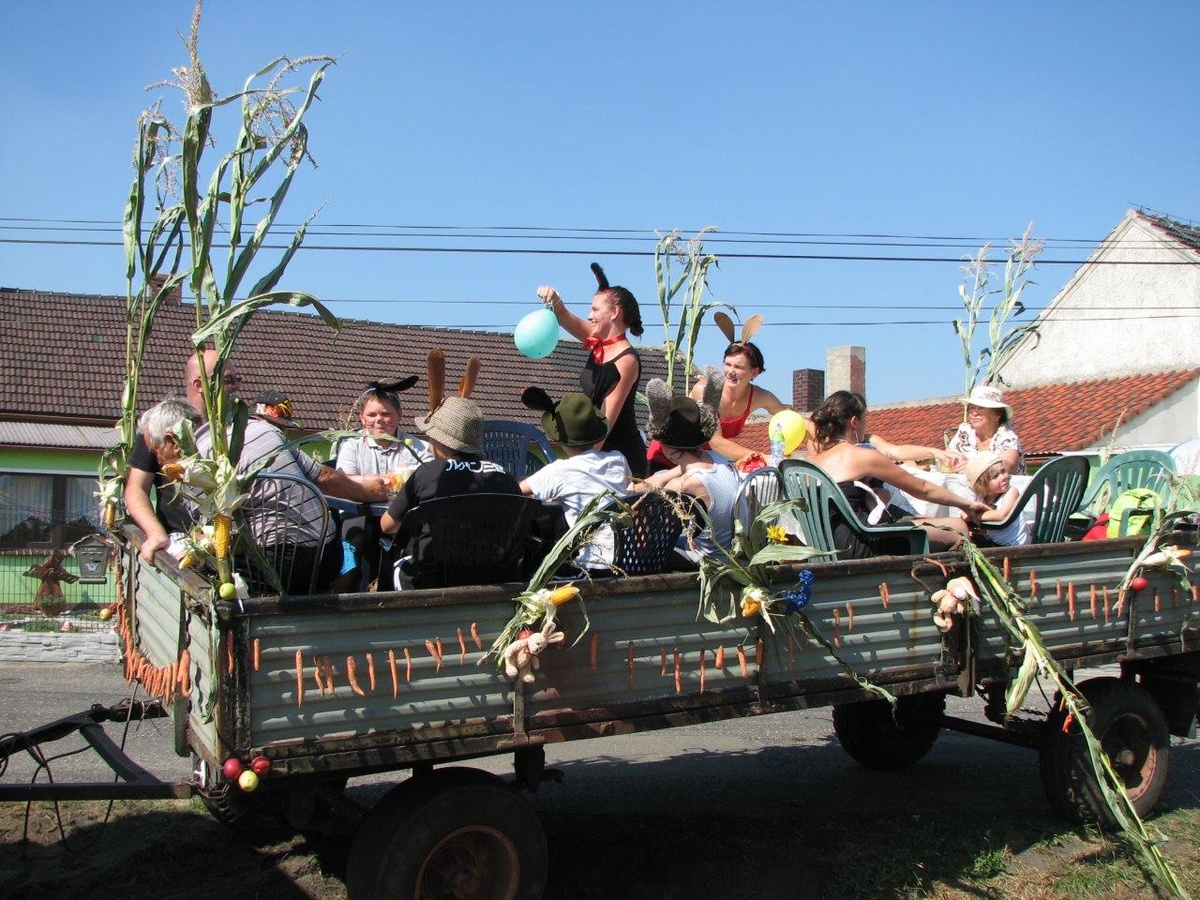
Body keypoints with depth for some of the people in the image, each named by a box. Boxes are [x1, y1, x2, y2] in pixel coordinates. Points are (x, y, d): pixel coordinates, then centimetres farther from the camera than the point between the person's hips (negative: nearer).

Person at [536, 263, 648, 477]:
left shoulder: (627, 360, -16)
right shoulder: (597, 343, 7)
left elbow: (607, 419, -19)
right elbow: (564, 317, 7)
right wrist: (553, 299, -16)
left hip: (622, 454, -8)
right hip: (596, 448, 8)